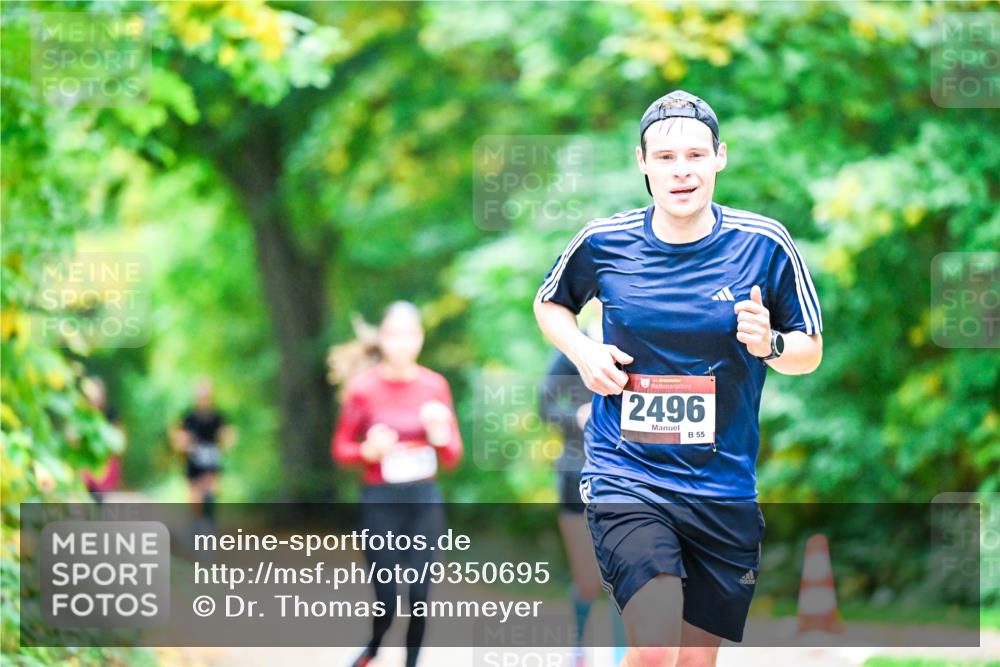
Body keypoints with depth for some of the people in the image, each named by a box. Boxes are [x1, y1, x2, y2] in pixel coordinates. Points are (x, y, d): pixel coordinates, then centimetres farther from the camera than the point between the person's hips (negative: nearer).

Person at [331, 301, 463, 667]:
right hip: (380, 501, -2)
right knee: (387, 601, 1)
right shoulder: (363, 387, -6)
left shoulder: (434, 386, 0)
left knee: (420, 594, -1)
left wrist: (441, 435, -16)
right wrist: (369, 450, -18)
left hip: (424, 500, 2)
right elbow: (341, 449, 1)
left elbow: (452, 457, 5)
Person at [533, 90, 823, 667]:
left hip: (724, 486, 2)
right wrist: (582, 351, -2)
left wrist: (769, 344, -15)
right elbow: (550, 304, 19)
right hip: (626, 475, -2)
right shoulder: (604, 242, -1)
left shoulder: (765, 245, -3)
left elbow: (810, 352, 7)